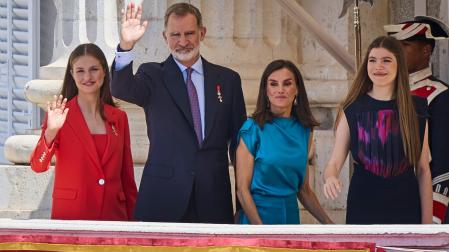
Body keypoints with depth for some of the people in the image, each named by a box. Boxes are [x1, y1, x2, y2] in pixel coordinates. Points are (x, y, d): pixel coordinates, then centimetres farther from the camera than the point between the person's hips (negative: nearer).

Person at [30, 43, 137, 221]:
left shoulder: (118, 118, 10)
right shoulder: (60, 115, 0)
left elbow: (127, 177, 13)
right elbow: (38, 166, -12)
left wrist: (133, 219, 9)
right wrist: (51, 131, -28)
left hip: (112, 214, 3)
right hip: (70, 215, -3)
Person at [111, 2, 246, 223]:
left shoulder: (227, 79, 10)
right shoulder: (153, 76, 4)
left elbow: (238, 140, 13)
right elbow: (121, 89, -17)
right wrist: (126, 46, -34)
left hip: (213, 202, 2)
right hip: (163, 200, -2)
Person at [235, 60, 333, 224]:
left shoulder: (304, 131, 4)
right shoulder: (253, 128, -10)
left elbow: (304, 190, 11)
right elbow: (242, 189, -13)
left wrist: (328, 223, 0)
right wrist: (261, 231, -23)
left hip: (291, 215, 5)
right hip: (256, 217, -5)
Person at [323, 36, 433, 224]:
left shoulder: (417, 109, 2)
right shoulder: (352, 109, 1)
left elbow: (423, 169, 3)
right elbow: (335, 161, -2)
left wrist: (427, 222, -1)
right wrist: (330, 178, -26)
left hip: (405, 208, 0)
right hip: (363, 208, 0)